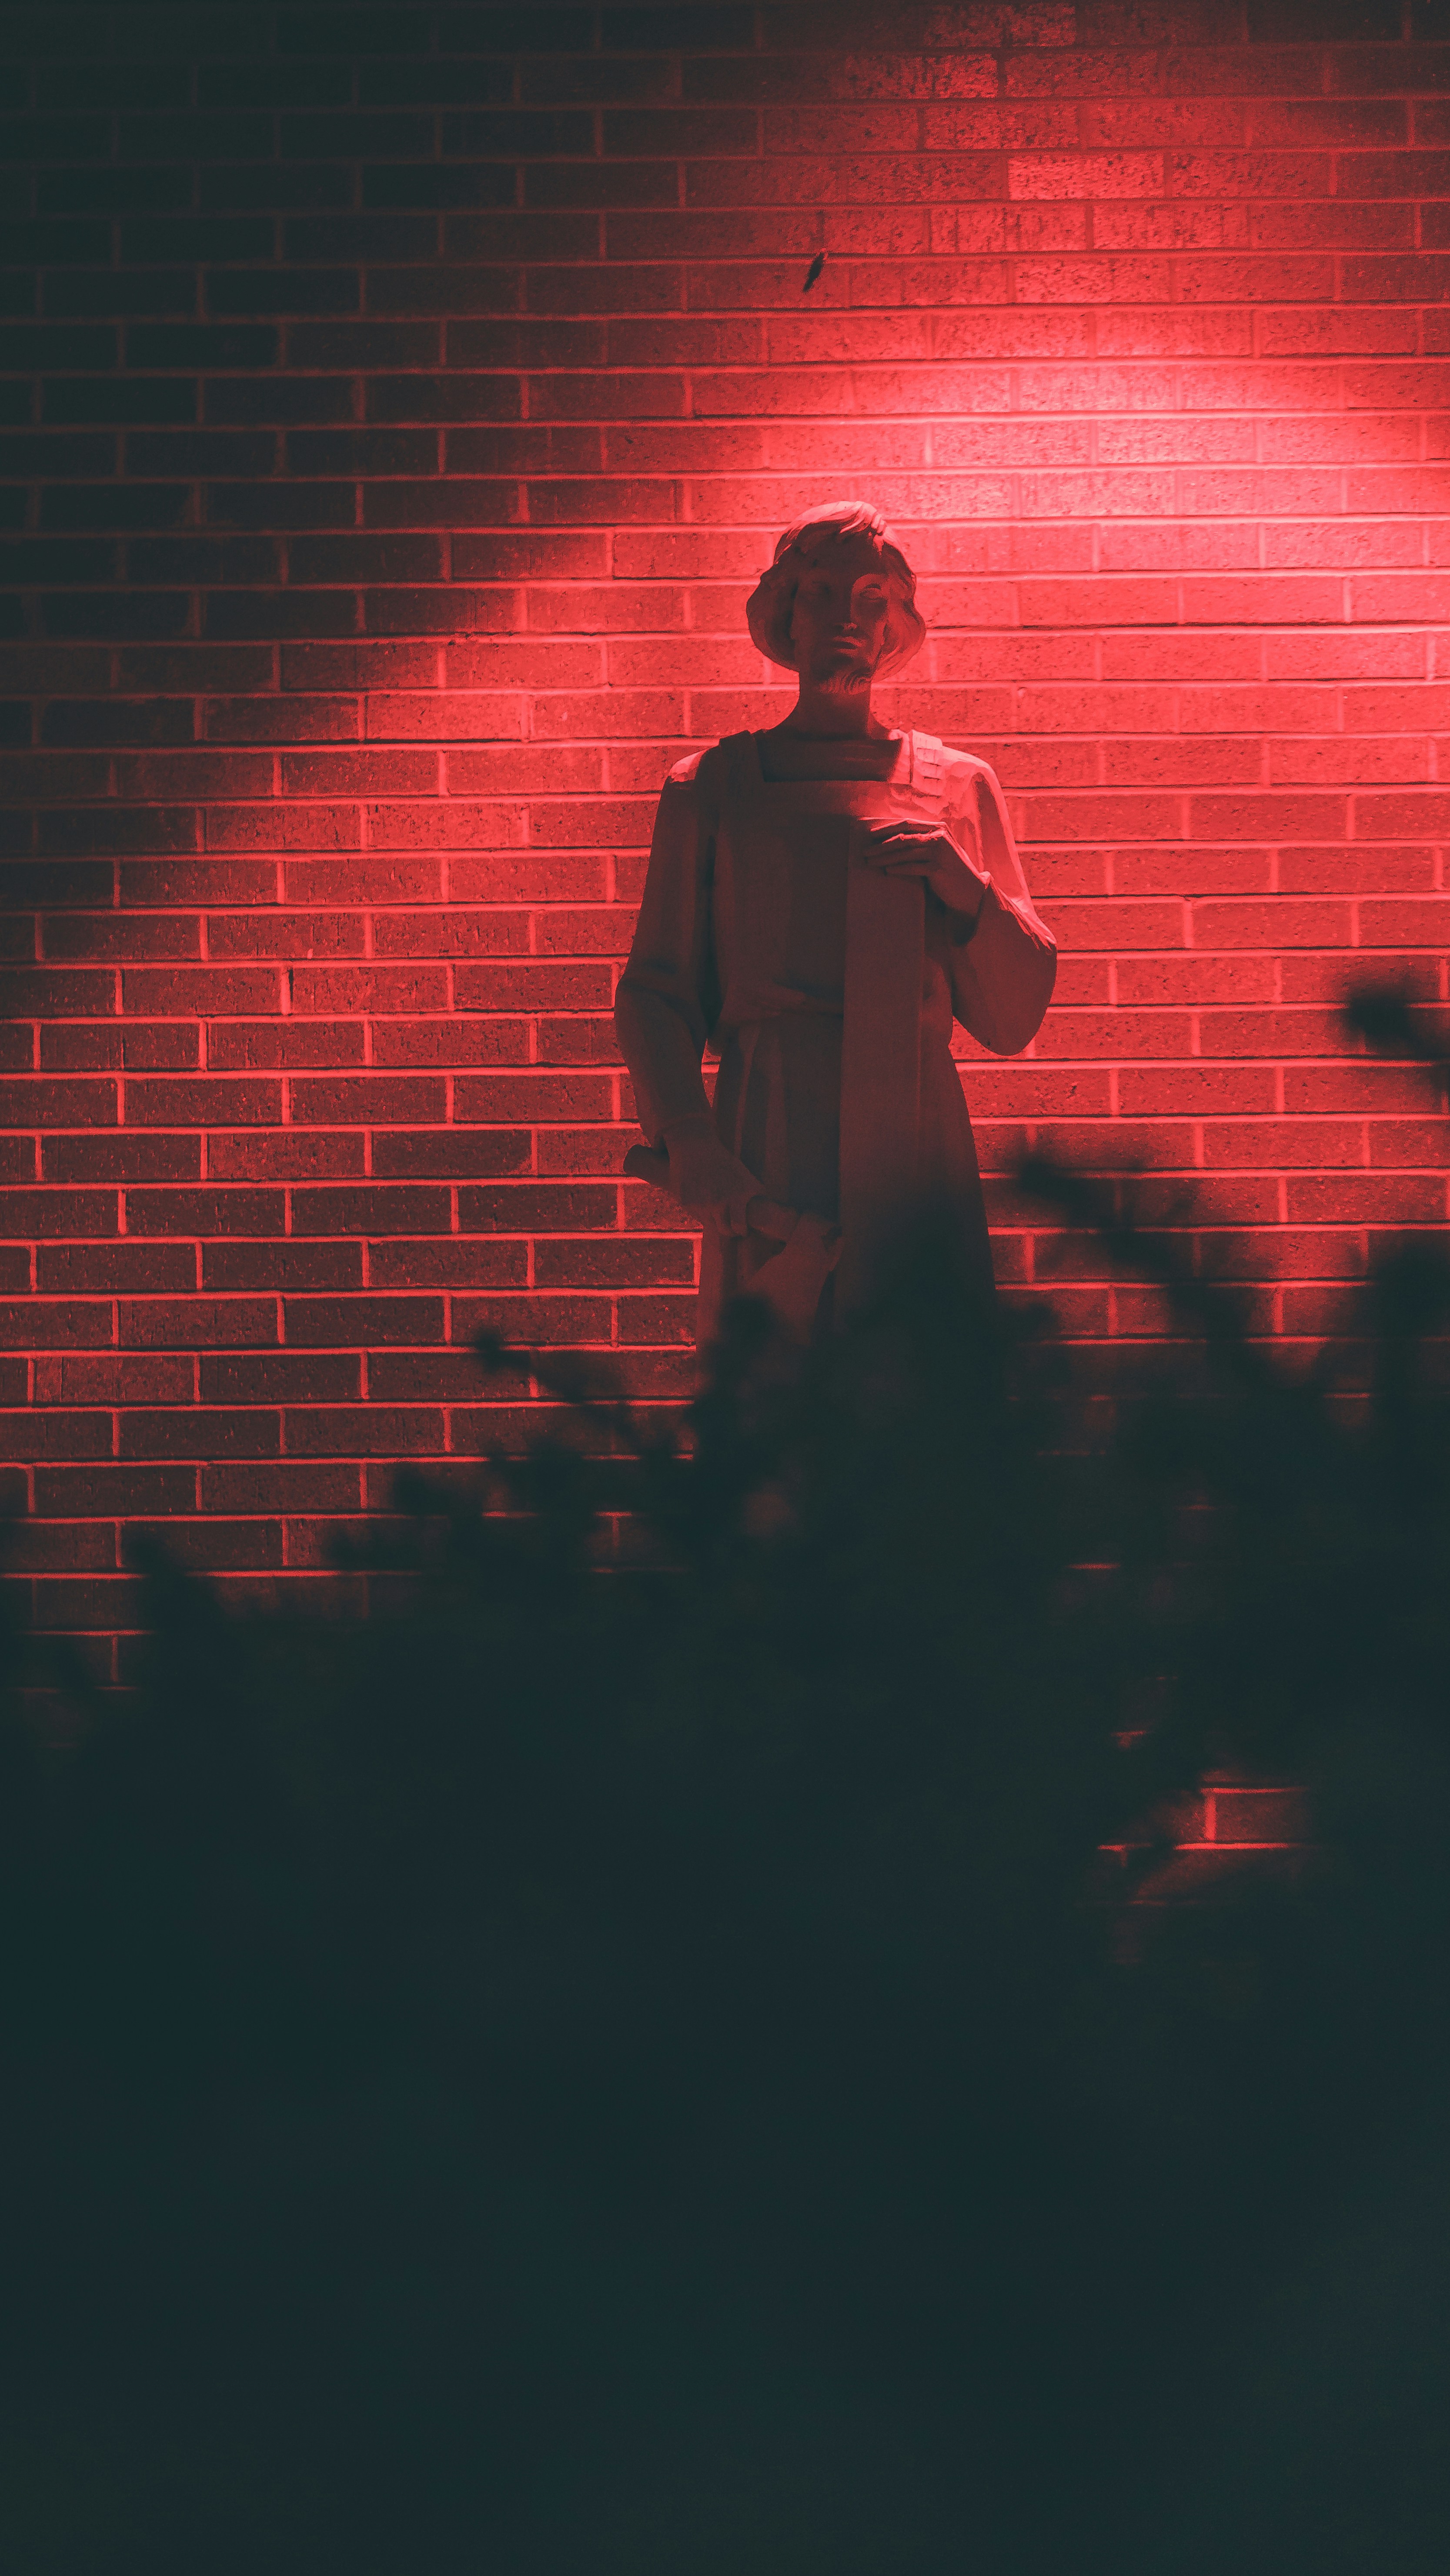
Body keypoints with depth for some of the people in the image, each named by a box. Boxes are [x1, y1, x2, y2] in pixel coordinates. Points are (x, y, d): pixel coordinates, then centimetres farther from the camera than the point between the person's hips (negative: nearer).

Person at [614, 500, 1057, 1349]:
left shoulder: (959, 785, 16)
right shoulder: (713, 786, 11)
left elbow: (1015, 1018, 13)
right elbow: (656, 993, 5)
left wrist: (962, 885, -4)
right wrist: (687, 1142, -12)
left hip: (918, 1154, 2)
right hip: (772, 1164, -2)